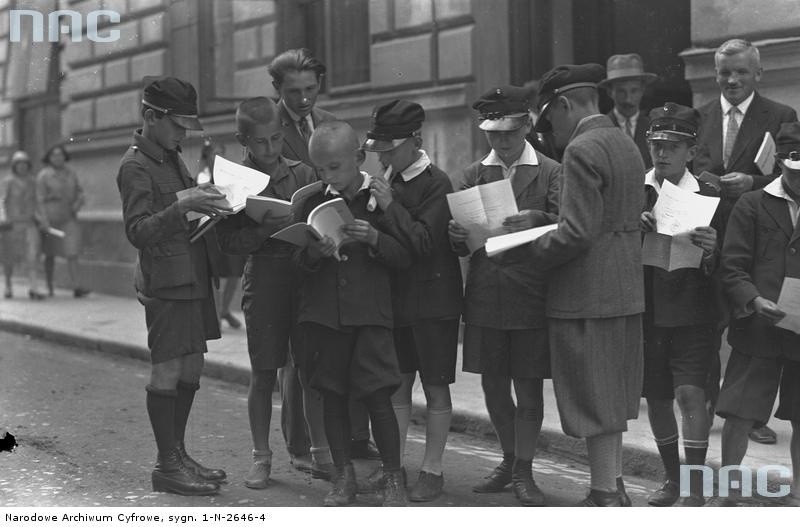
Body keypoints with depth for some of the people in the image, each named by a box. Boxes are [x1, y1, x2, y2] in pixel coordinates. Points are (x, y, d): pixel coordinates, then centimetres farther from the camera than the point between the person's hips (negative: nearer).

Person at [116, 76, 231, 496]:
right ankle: (167, 466, 1)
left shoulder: (172, 158, 17)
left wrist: (208, 203, 9)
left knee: (190, 369, 11)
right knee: (167, 371, -5)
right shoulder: (135, 166, -11)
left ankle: (178, 455, 21)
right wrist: (182, 206, -28)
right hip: (167, 281, -9)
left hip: (194, 277, 9)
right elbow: (138, 232, -18)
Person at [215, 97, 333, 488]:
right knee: (263, 375, 4)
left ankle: (319, 453, 17)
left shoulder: (304, 174, 5)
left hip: (307, 276, 2)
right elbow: (228, 241, -7)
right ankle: (261, 458, 16)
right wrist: (265, 230, -21)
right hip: (264, 280, -2)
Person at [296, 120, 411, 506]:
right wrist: (312, 254, -13)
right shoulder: (314, 202, 8)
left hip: (370, 312, -3)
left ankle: (393, 478, 5)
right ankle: (343, 475, 20)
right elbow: (298, 261, 8)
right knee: (332, 395, 7)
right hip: (323, 311, 3)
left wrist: (374, 239, -18)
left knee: (378, 397, -7)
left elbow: (405, 257, -2)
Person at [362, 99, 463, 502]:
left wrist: (391, 206, -21)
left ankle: (432, 470, 10)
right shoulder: (391, 181, 7)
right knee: (397, 384, 10)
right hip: (396, 295, 7)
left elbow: (423, 242, -20)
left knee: (435, 386, 3)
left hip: (433, 298, -6)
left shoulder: (437, 185, -13)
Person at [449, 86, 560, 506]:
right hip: (485, 295, 4)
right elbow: (458, 245, 8)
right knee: (493, 385, 11)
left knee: (528, 385, 1)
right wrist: (458, 233, -15)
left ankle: (523, 471, 11)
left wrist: (537, 220, -28)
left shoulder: (550, 173, 2)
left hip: (530, 294, -3)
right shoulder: (474, 175, 11)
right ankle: (509, 461, 27)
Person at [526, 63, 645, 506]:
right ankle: (614, 486, 26)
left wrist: (534, 250, -7)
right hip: (625, 290, 9)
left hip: (587, 294, -9)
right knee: (612, 397, 17)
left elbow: (576, 233, -24)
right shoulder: (625, 144, 12)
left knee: (594, 400, -1)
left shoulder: (581, 151, -18)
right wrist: (544, 219, 15)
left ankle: (604, 497, 6)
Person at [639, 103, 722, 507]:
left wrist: (709, 252, -25)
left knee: (690, 394, -12)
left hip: (691, 314, -3)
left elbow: (718, 269, -3)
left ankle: (696, 489, -4)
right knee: (656, 399, 11)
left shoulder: (708, 197, -2)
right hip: (646, 310, 3)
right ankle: (672, 478, 28)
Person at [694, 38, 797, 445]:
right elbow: (687, 170, 12)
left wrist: (752, 182, -18)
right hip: (707, 233, 3)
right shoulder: (700, 117, 10)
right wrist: (700, 181, -9)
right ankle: (705, 407, 19)